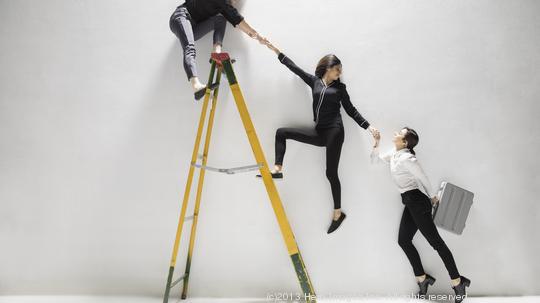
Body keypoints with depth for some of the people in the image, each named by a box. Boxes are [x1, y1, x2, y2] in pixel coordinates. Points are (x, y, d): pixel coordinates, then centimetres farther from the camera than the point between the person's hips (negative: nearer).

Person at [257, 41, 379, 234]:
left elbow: (351, 110, 9)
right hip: (319, 132, 4)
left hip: (334, 132, -4)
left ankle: (338, 212, 10)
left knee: (331, 173, -3)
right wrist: (275, 50, 13)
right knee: (281, 132, 3)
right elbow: (294, 67, 13)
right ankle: (277, 169, -2)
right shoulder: (315, 81, 10)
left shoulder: (339, 87, 5)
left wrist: (369, 127, 0)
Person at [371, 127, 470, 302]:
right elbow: (375, 159, 20)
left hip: (417, 201, -10)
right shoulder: (393, 154, 9)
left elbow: (423, 178, -11)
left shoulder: (407, 158, -18)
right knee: (403, 240, 11)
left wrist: (432, 197, 1)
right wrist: (376, 143, 6)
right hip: (410, 203, 10)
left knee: (435, 241, -6)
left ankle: (457, 283, 1)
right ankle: (422, 278, 20)